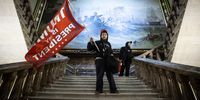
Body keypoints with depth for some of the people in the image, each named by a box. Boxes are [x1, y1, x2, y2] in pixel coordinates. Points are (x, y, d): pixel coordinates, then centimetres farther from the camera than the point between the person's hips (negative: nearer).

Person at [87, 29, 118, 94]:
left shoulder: (108, 44, 19)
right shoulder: (97, 43, 6)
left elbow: (111, 51, 29)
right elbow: (89, 49, 0)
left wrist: (111, 54, 7)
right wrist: (91, 43, -15)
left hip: (108, 61, 4)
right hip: (99, 60, -3)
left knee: (110, 75, 4)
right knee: (99, 75, -2)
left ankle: (113, 89, 10)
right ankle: (99, 89, 9)